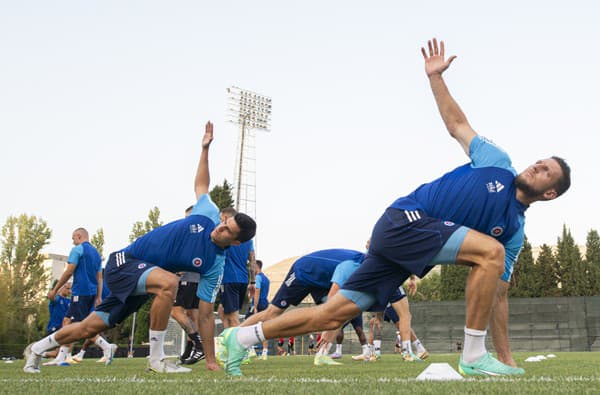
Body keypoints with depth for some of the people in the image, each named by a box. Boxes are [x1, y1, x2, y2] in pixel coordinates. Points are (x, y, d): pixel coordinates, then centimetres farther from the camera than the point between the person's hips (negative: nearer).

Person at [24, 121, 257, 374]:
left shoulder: (215, 265, -12)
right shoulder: (209, 215, -12)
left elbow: (206, 314, -8)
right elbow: (200, 185, 9)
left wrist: (211, 360, -11)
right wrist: (205, 148, 9)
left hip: (140, 287, 2)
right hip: (124, 261, -2)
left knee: (90, 327, 7)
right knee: (168, 282, -33)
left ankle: (36, 349, 36)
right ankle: (156, 358, -18)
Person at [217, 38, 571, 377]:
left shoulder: (515, 231, 14)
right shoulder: (498, 162, 5)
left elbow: (498, 293, 14)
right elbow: (456, 123, 13)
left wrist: (506, 354, 11)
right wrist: (435, 77, 10)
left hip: (405, 247, 5)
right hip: (404, 220, -5)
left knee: (335, 314, 0)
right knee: (490, 251, -20)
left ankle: (242, 337, 13)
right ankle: (474, 356, -13)